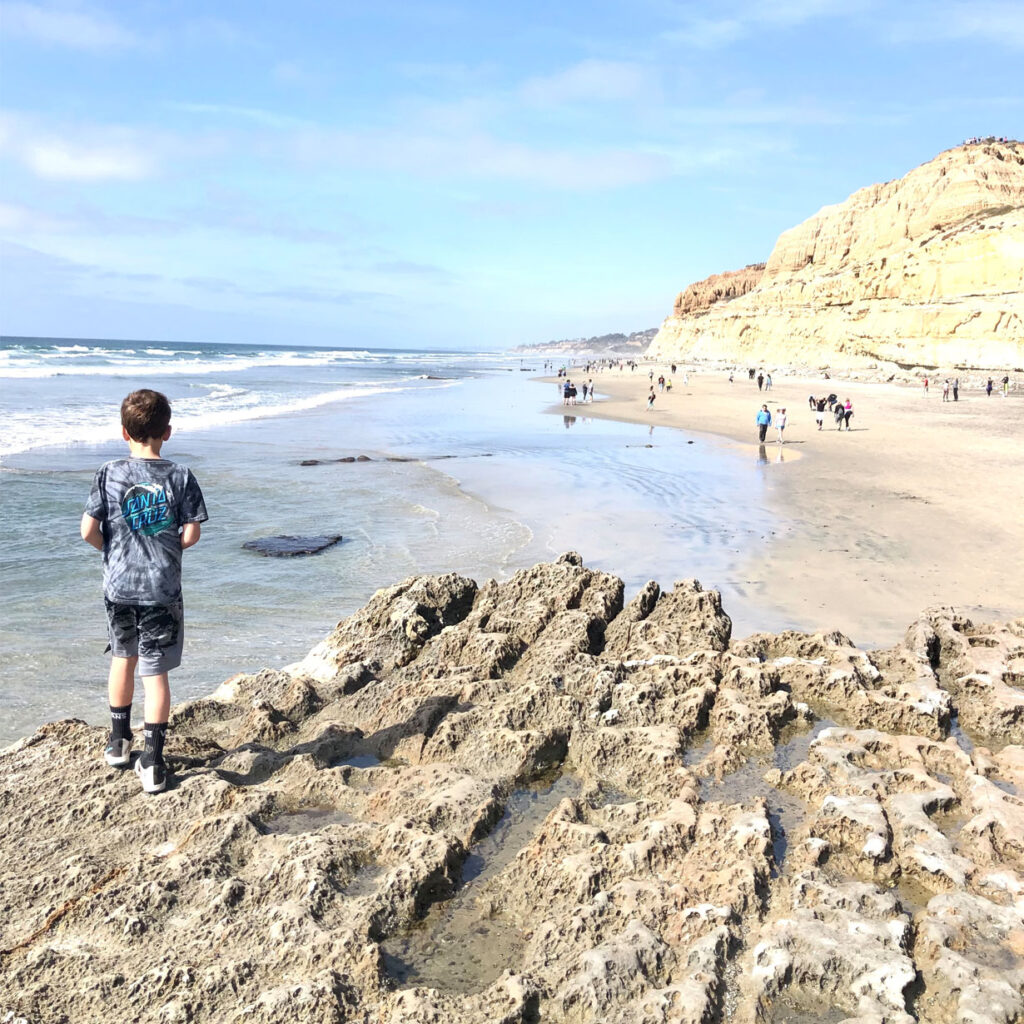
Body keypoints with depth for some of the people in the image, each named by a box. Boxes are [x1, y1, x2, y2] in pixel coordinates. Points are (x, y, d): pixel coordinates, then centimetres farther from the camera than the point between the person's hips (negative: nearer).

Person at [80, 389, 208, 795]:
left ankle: (119, 742, 35)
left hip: (119, 584, 2)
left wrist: (111, 547, 14)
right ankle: (153, 761, 5)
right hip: (162, 589, -2)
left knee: (123, 657, 22)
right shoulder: (180, 476, -7)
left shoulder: (109, 474, -5)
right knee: (156, 671, 4)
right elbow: (191, 534, -7)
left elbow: (88, 531, -7)